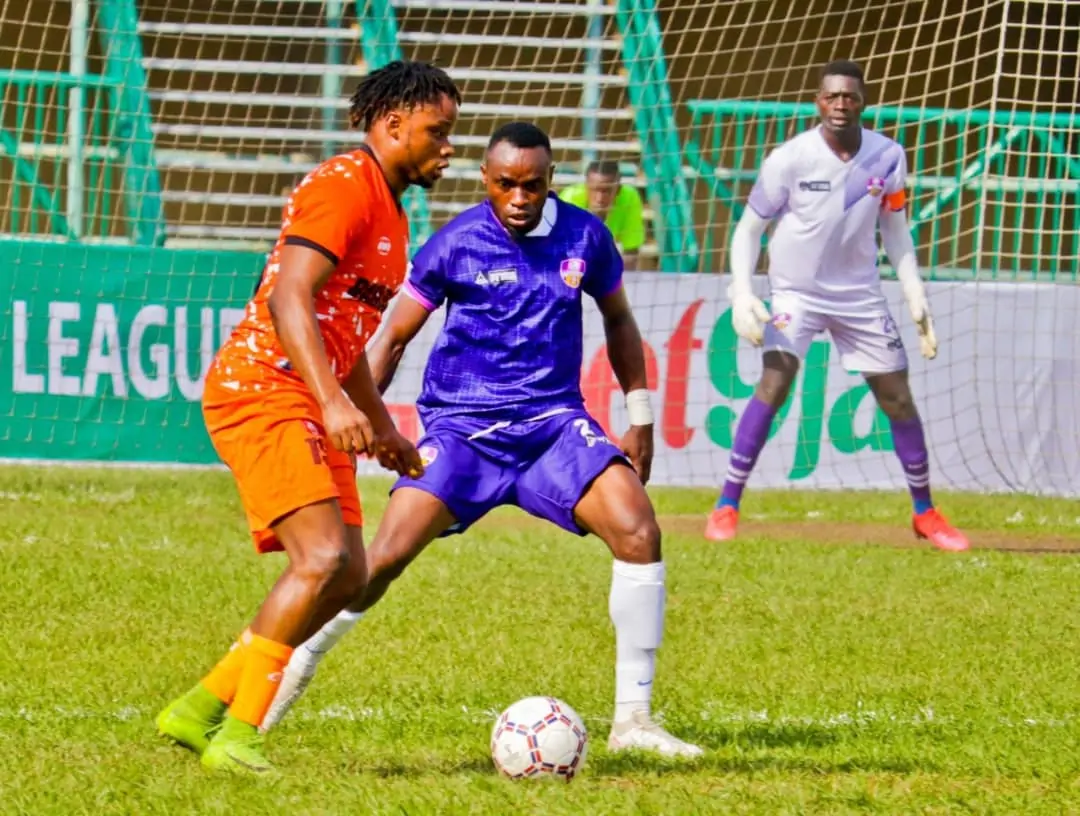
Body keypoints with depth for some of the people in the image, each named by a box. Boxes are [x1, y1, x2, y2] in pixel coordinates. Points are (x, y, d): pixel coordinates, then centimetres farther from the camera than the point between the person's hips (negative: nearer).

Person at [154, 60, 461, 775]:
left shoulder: (389, 211, 20)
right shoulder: (344, 186, -12)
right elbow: (289, 298, -23)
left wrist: (382, 427, 32)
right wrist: (335, 402, -33)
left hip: (312, 406, 10)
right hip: (262, 388, -10)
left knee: (348, 575, 5)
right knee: (324, 557, -22)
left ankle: (200, 710, 12)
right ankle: (236, 736, -18)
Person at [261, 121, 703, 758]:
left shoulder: (584, 237, 0)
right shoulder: (456, 244, -7)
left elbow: (618, 321, 17)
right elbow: (395, 336, 2)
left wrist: (640, 414, 16)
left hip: (554, 420, 2)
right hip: (461, 425, -2)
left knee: (639, 532, -20)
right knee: (386, 556, -16)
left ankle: (633, 718, -12)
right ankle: (292, 673, 9)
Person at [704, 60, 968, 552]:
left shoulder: (887, 157, -7)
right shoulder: (789, 160, -16)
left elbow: (894, 229, 6)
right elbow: (749, 228, -7)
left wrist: (915, 297, 0)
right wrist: (741, 293, -20)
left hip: (860, 294, 3)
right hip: (796, 291, -3)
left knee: (898, 398, 5)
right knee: (775, 379, -23)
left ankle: (924, 512, 22)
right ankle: (727, 507, -19)